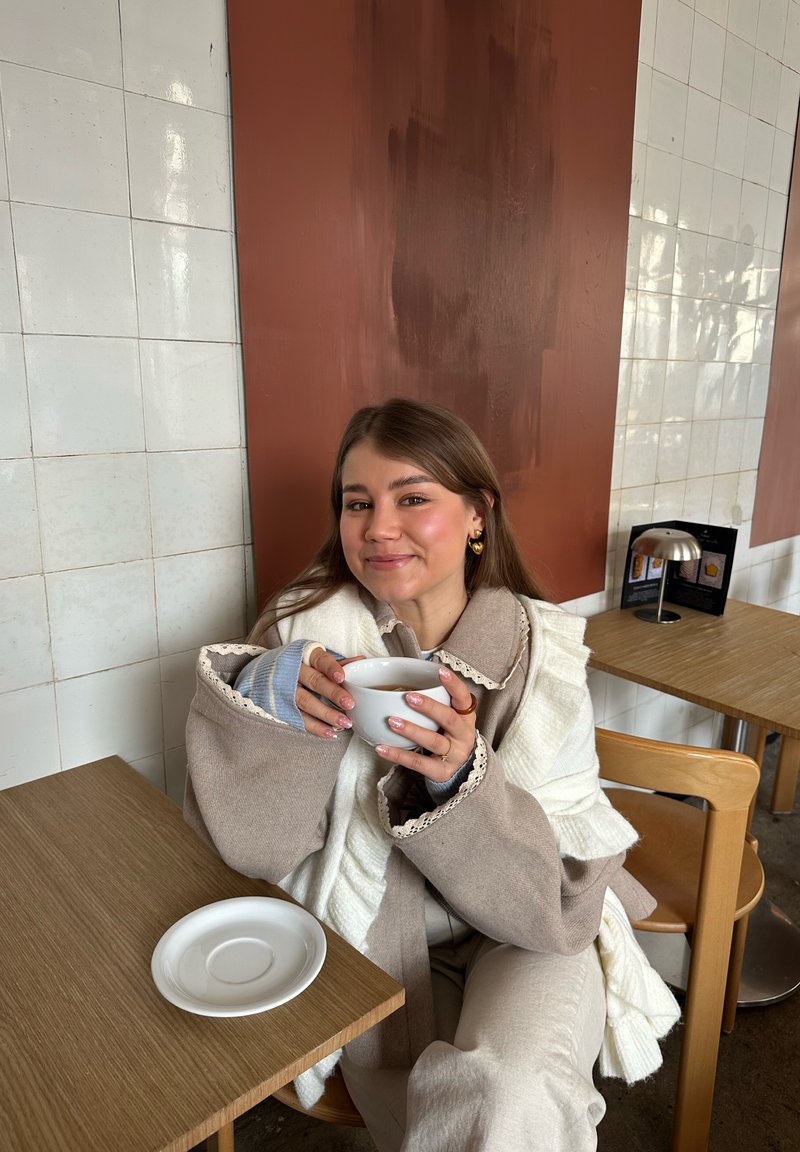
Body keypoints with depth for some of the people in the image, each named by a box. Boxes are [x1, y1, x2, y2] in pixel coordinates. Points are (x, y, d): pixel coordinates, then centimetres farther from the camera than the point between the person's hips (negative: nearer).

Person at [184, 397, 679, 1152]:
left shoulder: (541, 654, -13)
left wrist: (463, 779, -34)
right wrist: (261, 694, -30)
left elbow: (557, 893, -15)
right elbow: (250, 842, -12)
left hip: (527, 934, 0)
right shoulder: (308, 627, -12)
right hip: (375, 941, 1)